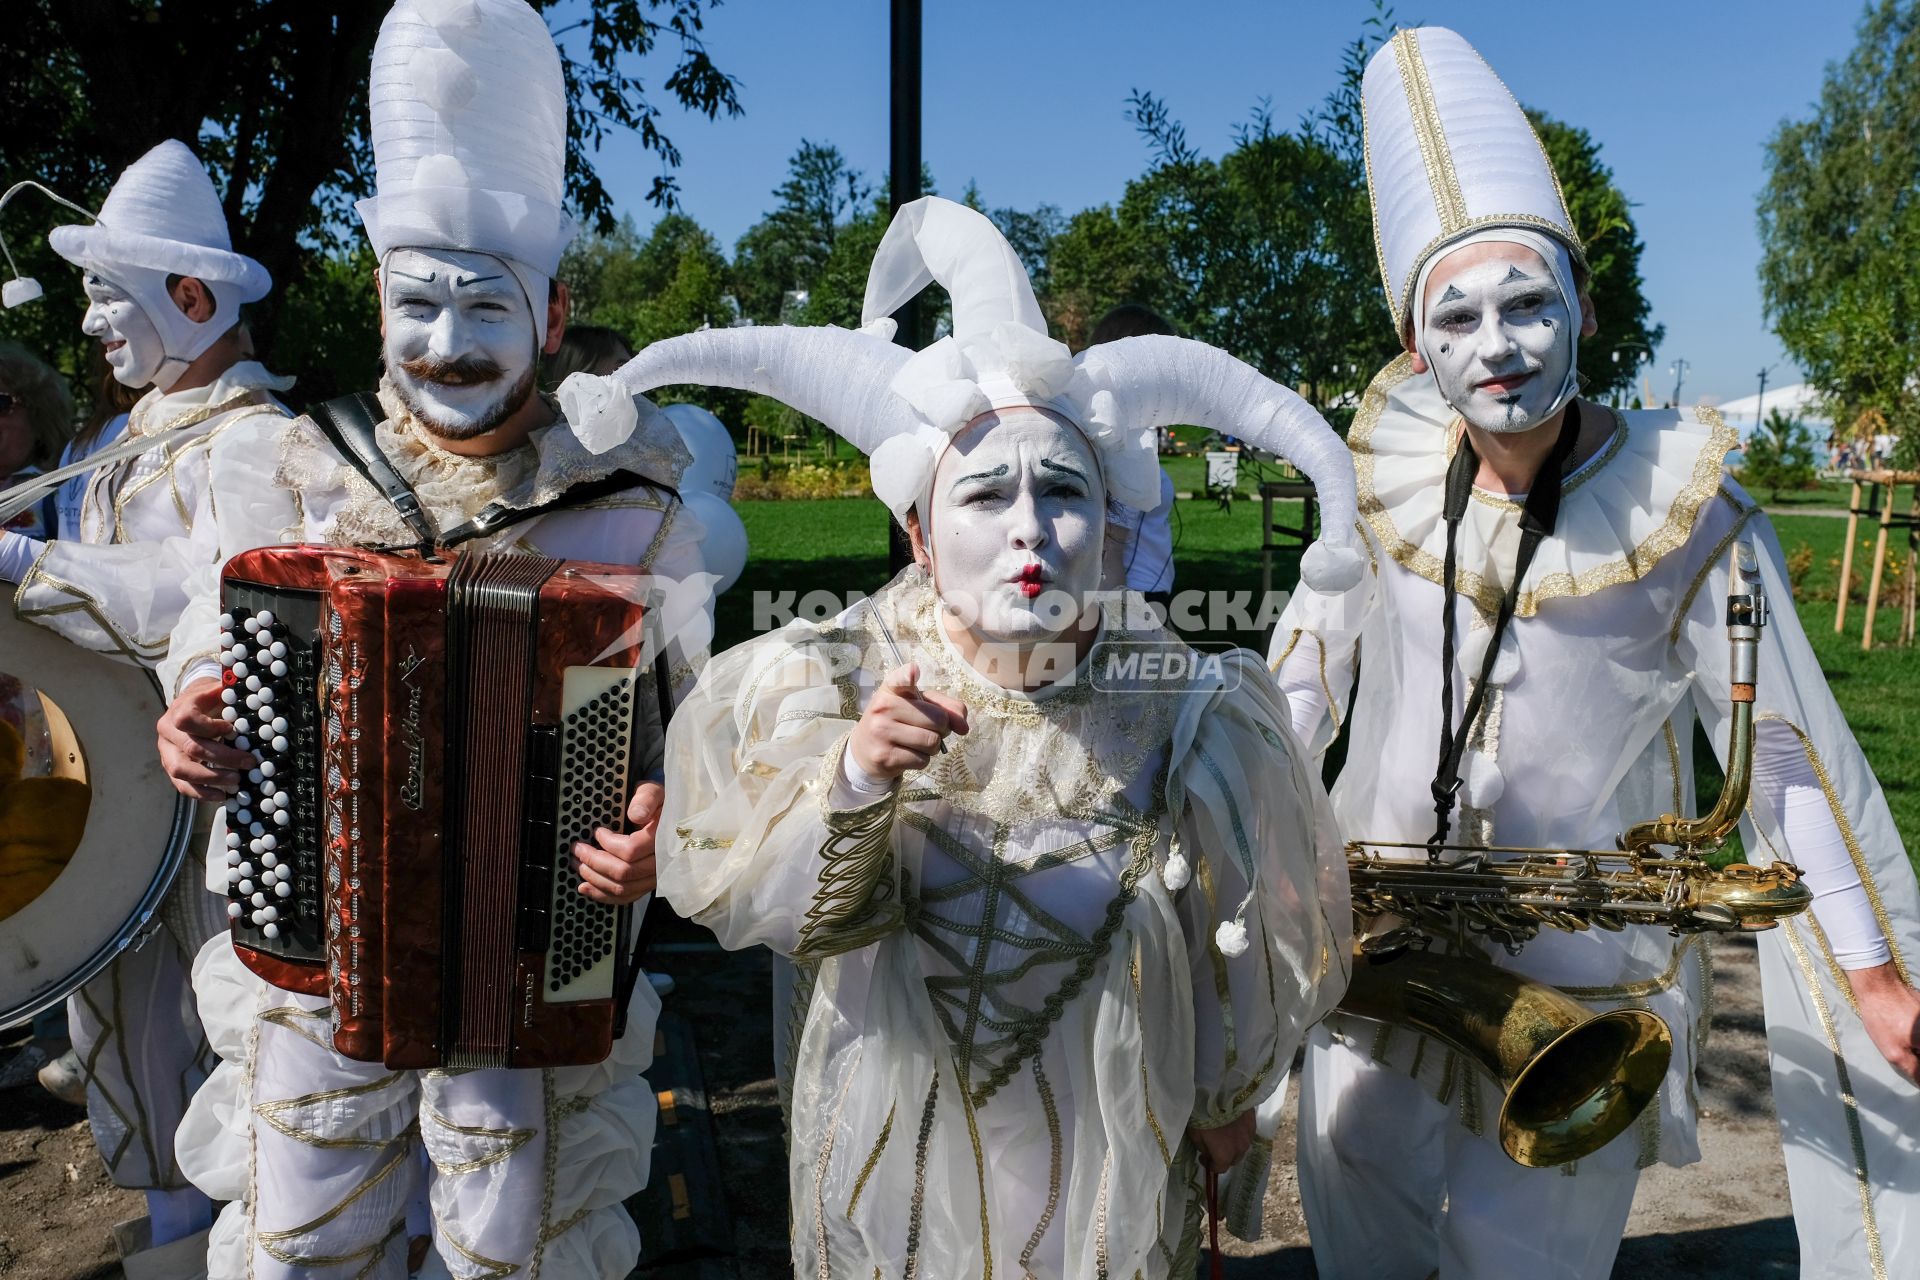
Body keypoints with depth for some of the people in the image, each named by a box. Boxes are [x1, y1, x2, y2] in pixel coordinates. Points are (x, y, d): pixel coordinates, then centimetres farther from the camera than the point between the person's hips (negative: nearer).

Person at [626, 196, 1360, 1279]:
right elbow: (775, 905, -27)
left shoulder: (1174, 709, -18)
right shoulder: (844, 680, -18)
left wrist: (1225, 1099, 9)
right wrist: (854, 778, -46)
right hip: (902, 1149, 1)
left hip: (1109, 1144, 0)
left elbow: (1233, 937, -4)